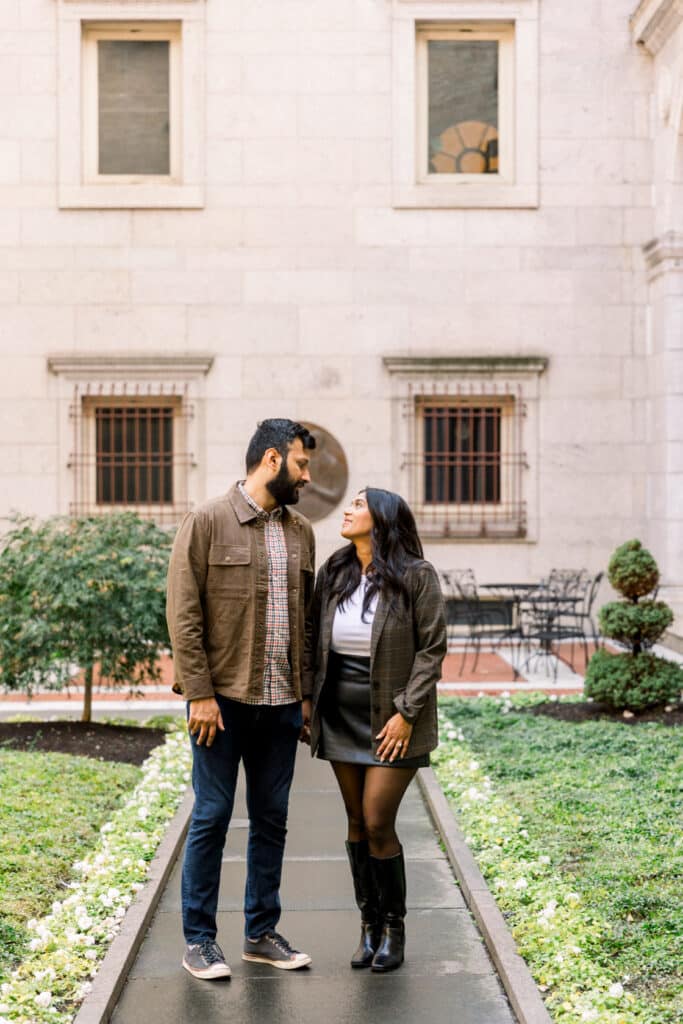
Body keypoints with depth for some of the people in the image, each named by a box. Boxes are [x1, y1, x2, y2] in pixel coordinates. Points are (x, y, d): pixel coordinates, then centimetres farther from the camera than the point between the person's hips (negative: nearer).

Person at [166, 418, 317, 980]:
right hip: (224, 699, -5)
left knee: (272, 818, 12)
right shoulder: (207, 522, -6)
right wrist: (199, 693, -14)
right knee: (212, 817, 2)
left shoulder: (301, 531, 11)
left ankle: (262, 933, 24)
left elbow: (306, 620, 14)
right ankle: (199, 939, 14)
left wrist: (306, 693, 9)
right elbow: (184, 614, -9)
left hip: (281, 702, 6)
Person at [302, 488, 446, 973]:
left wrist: (406, 713, -15)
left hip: (393, 719, -5)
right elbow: (316, 639, 11)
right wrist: (308, 698, 4)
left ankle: (394, 928, 12)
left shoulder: (417, 576, -11)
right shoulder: (333, 574, 3)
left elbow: (432, 648, -11)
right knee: (357, 821, 9)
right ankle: (369, 926, 20)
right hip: (342, 715, 5)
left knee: (378, 824, -7)